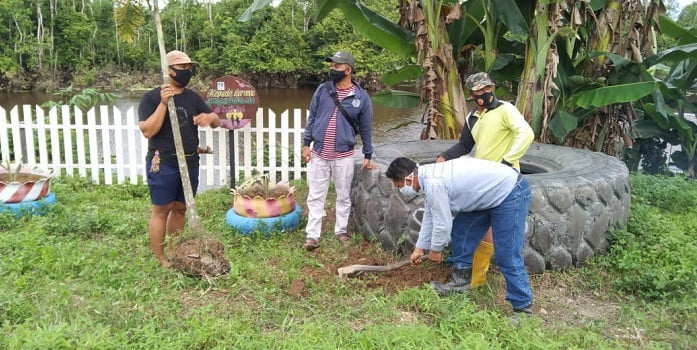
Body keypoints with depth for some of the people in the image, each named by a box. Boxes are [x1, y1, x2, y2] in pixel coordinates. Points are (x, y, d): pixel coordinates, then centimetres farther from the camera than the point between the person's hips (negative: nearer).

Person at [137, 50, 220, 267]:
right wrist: (163, 103, -22)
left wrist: (210, 117, -16)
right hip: (163, 164, -5)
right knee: (161, 210, 0)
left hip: (190, 163, 6)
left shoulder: (193, 97, 9)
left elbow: (216, 121, 9)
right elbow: (147, 131, -16)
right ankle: (159, 260, 9)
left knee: (180, 208, 13)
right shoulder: (152, 97, -6)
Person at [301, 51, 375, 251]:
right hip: (318, 154, 2)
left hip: (344, 156, -1)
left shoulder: (361, 96, -3)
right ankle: (312, 236, 12)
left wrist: (368, 155, 6)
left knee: (343, 196, 11)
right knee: (315, 197, 5)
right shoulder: (322, 90, 1)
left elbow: (366, 128, 4)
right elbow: (312, 118, 7)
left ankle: (341, 231, 28)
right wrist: (306, 144, 3)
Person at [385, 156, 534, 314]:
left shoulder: (433, 184, -26)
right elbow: (429, 217, 15)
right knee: (460, 230, 14)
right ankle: (460, 281, 23)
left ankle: (523, 306, 2)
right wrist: (420, 248, 22)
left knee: (507, 256, -9)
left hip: (511, 193, -10)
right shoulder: (428, 176, 4)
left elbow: (443, 224, -18)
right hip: (491, 191, 10)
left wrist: (435, 249, 0)